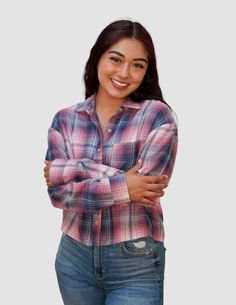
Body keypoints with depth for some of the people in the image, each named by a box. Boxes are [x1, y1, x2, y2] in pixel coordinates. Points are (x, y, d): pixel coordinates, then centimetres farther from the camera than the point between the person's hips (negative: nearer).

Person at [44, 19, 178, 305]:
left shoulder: (157, 115, -9)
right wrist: (121, 186, -20)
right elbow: (57, 192, -9)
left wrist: (72, 170, -14)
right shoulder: (65, 119, 0)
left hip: (136, 265, -3)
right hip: (74, 257, 3)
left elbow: (144, 187, -18)